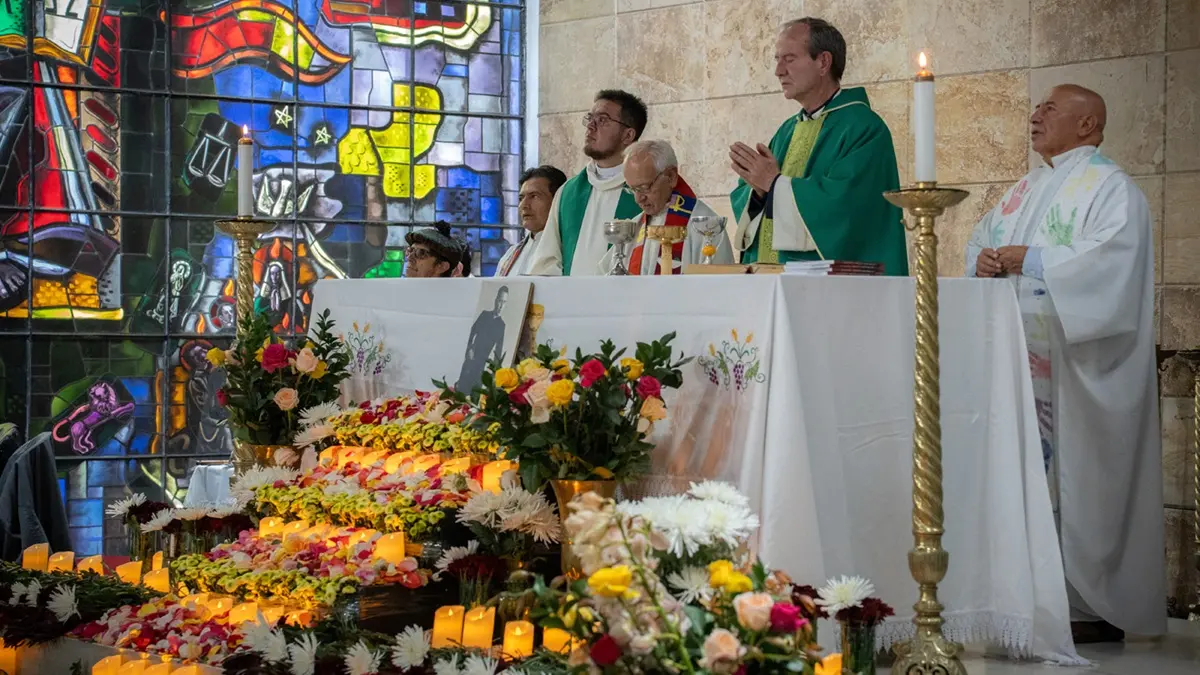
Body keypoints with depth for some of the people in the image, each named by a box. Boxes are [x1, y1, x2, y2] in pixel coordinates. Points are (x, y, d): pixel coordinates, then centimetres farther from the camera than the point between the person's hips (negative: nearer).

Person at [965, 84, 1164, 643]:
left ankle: (1096, 607, 0)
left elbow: (1109, 259, -20)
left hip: (1078, 366, -8)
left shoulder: (1110, 188, -6)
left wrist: (1029, 259, -18)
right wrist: (983, 260, -4)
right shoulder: (1026, 190, 20)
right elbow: (982, 239, 19)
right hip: (1022, 362, 8)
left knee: (1078, 472, -7)